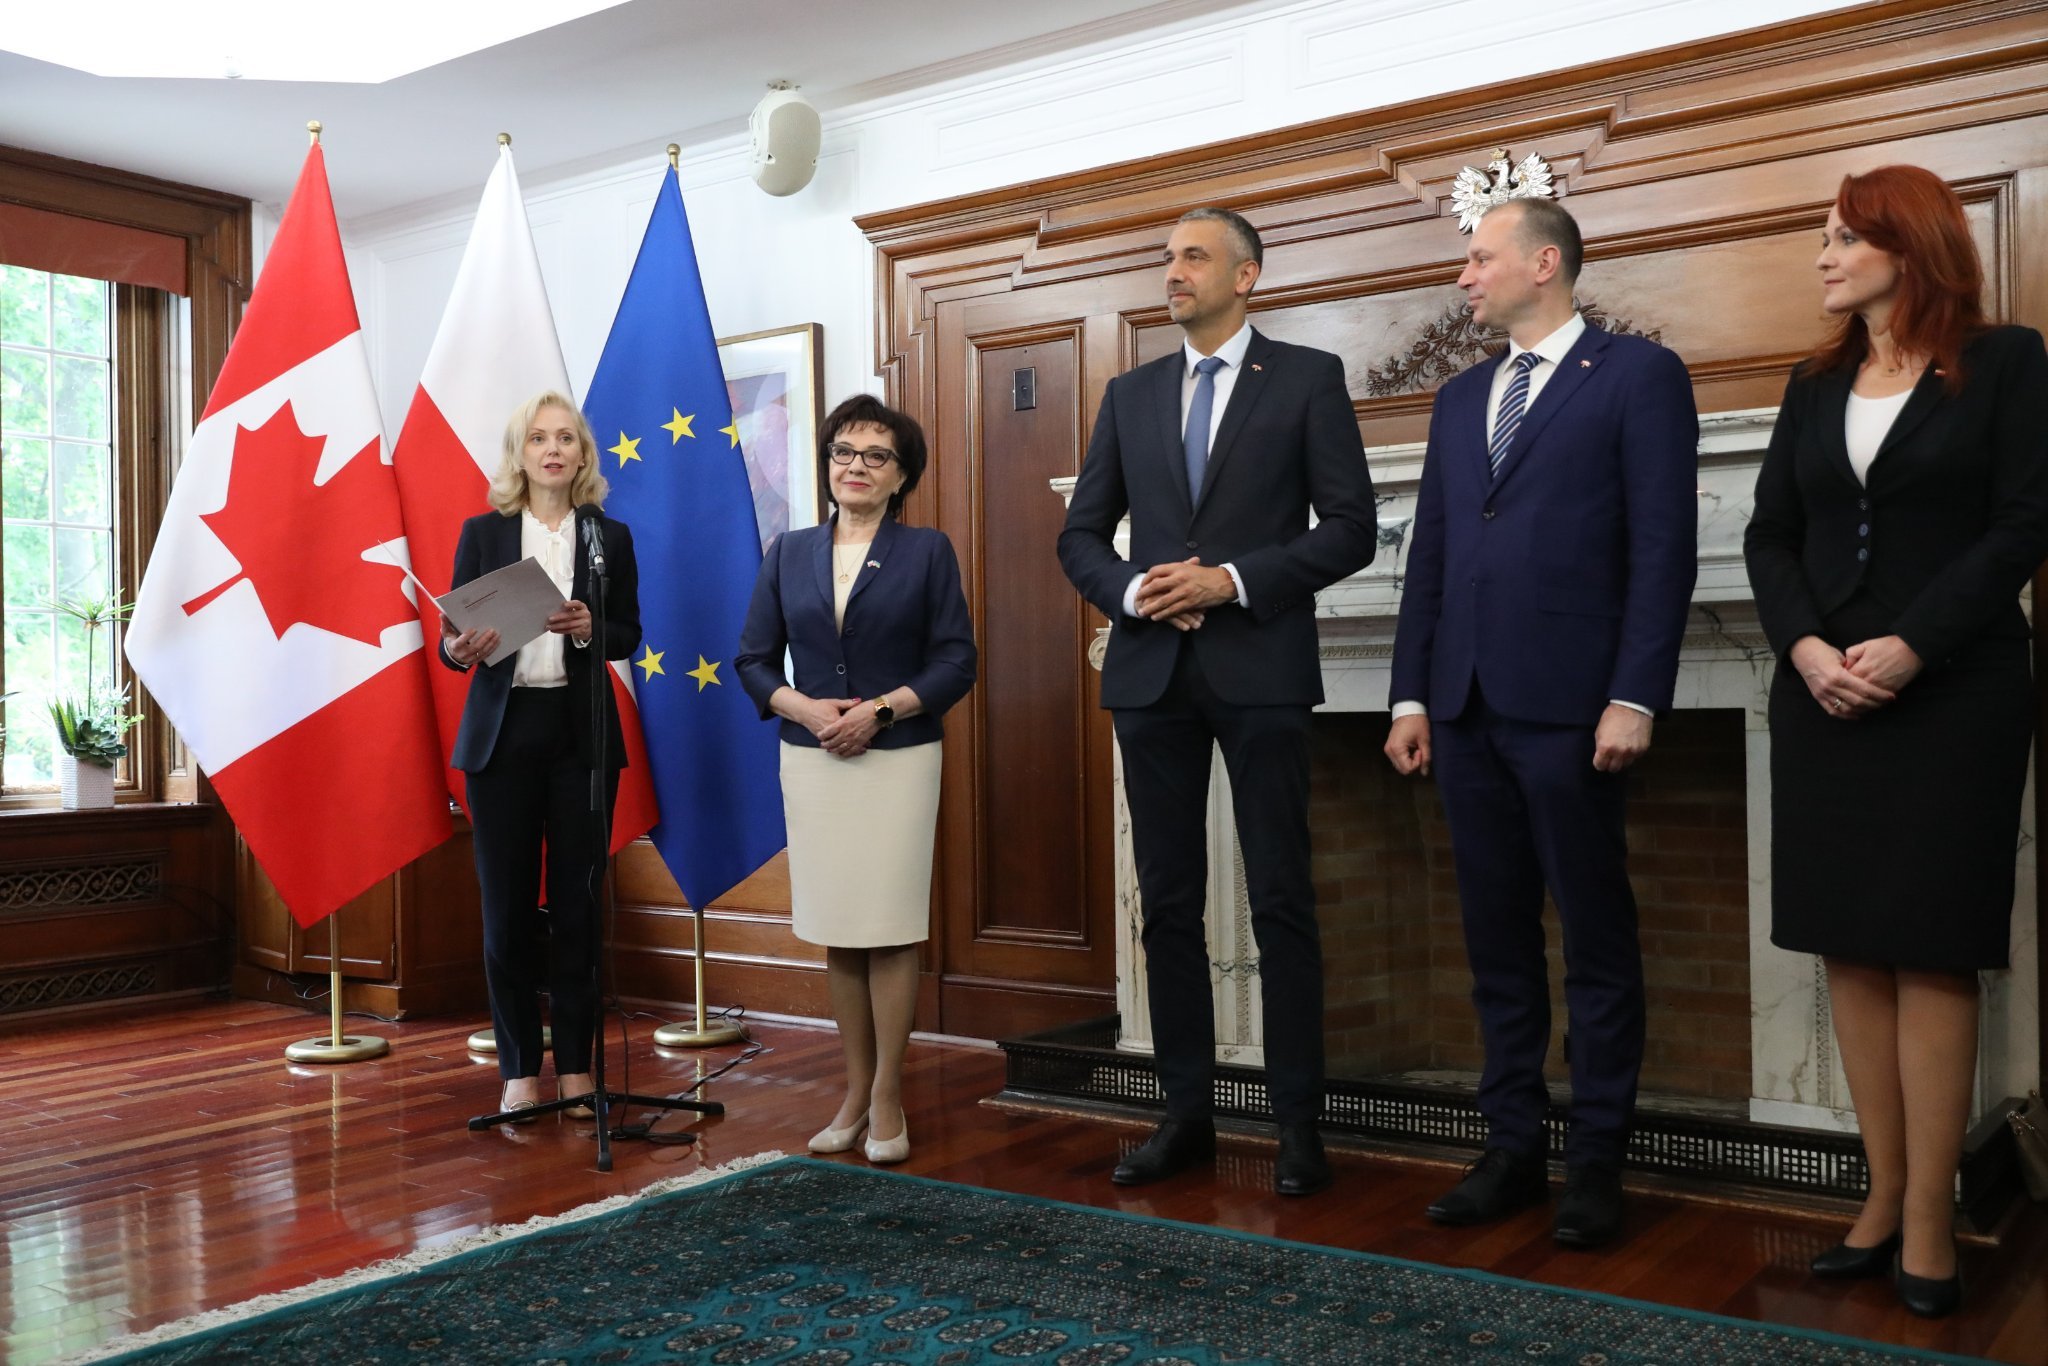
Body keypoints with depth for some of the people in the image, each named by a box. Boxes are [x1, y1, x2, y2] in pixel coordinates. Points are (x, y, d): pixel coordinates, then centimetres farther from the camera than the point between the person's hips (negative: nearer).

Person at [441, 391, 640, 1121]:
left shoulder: (610, 536, 7)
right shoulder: (483, 533, 5)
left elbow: (629, 634, 6)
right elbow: (451, 635, 3)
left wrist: (590, 630, -14)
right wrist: (460, 649, -19)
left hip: (582, 735, 0)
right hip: (503, 732, 0)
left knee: (577, 898, 3)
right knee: (507, 903, 2)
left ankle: (575, 1063, 14)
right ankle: (519, 1067, 13)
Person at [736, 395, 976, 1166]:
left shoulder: (927, 552, 1)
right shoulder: (788, 554, 9)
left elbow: (955, 661, -5)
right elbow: (754, 659, 7)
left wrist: (879, 710, -16)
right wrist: (804, 707, -11)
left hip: (898, 760, -3)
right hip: (811, 761, 3)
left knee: (889, 930, -1)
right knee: (836, 934, 9)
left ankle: (887, 1098, 10)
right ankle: (855, 1091, 21)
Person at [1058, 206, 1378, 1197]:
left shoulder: (1308, 378, 3)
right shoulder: (1130, 394, 14)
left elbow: (1351, 528, -4)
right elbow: (1081, 535, 12)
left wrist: (1235, 580, -14)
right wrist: (1131, 590, -8)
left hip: (1260, 669, -4)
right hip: (1151, 671, 4)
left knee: (1281, 902, 0)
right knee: (1169, 901, 7)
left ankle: (1298, 1124, 10)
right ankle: (1188, 1114, 17)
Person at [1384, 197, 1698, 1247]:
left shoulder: (1637, 375, 1)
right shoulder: (1460, 398, 19)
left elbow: (1664, 548, -7)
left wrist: (1635, 698, -14)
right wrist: (1412, 696, 10)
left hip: (1569, 706, -6)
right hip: (1468, 707, 6)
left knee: (1596, 943, 4)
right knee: (1497, 944, 11)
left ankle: (1595, 1161, 15)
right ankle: (1512, 1149, 20)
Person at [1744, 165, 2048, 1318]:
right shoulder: (1817, 385, 14)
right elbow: (1771, 534, 9)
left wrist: (1912, 647, -17)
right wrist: (1805, 646, -9)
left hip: (1951, 695, -5)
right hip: (1825, 694, 5)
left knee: (1929, 949, -3)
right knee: (1852, 947, 5)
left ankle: (1929, 1218, 4)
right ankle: (1886, 1196, 13)